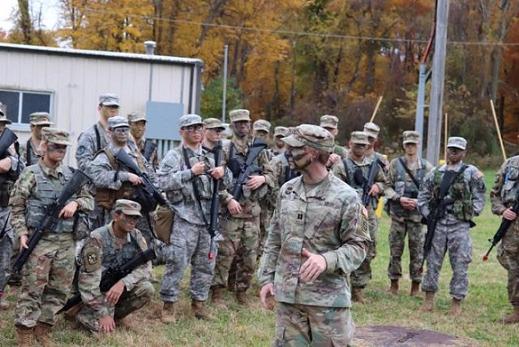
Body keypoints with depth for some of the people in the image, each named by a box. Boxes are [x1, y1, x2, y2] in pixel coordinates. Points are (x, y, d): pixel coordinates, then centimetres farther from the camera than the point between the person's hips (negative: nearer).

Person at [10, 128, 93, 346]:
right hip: (39, 241, -5)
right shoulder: (31, 174, -3)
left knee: (59, 290, 9)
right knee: (32, 290, -4)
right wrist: (22, 233, -12)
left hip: (66, 242, 5)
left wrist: (76, 203, -5)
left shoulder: (71, 174, 11)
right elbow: (16, 207, -2)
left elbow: (90, 201, 16)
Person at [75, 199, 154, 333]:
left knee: (146, 289, -21)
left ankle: (115, 315, 3)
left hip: (119, 288, 5)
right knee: (103, 328, -26)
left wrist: (123, 283, -30)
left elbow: (145, 267, -11)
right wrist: (103, 313, -27)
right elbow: (89, 279, -24)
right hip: (97, 293, -5)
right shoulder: (98, 238, -21)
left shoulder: (136, 236, -4)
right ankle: (85, 313, 9)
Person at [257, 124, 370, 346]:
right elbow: (274, 239, 14)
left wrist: (327, 260, -25)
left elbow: (357, 245, -9)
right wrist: (266, 278, 8)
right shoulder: (287, 191, 7)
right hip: (287, 295, 5)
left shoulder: (345, 197, -9)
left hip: (328, 298, -5)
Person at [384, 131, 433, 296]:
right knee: (395, 248, 6)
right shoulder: (395, 164, 3)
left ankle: (416, 283, 14)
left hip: (417, 213, 0)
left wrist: (419, 201, -11)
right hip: (398, 213, 0)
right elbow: (387, 186, 3)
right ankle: (394, 282, 18)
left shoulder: (426, 166, 2)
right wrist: (399, 198, -12)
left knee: (417, 249, 3)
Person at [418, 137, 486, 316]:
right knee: (433, 262, 7)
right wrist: (427, 215, 5)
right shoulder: (435, 173, 9)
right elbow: (423, 196, 13)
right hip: (438, 224, 3)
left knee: (460, 265, 0)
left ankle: (457, 302, 10)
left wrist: (470, 214, -3)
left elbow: (479, 198, 2)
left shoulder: (472, 173, -1)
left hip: (460, 225, -3)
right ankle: (429, 298, 18)